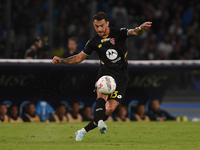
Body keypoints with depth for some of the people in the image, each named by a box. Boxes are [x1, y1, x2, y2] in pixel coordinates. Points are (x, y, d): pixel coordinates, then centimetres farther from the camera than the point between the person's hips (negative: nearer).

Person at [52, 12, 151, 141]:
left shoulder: (119, 33, -2)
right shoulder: (94, 42, 6)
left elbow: (134, 33, -19)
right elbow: (79, 58, 13)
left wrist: (141, 29, -43)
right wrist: (61, 61, 0)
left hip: (121, 77, -1)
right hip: (106, 72, 1)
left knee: (110, 109, -11)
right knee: (102, 94, -33)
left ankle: (84, 131, -1)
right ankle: (100, 122, -55)